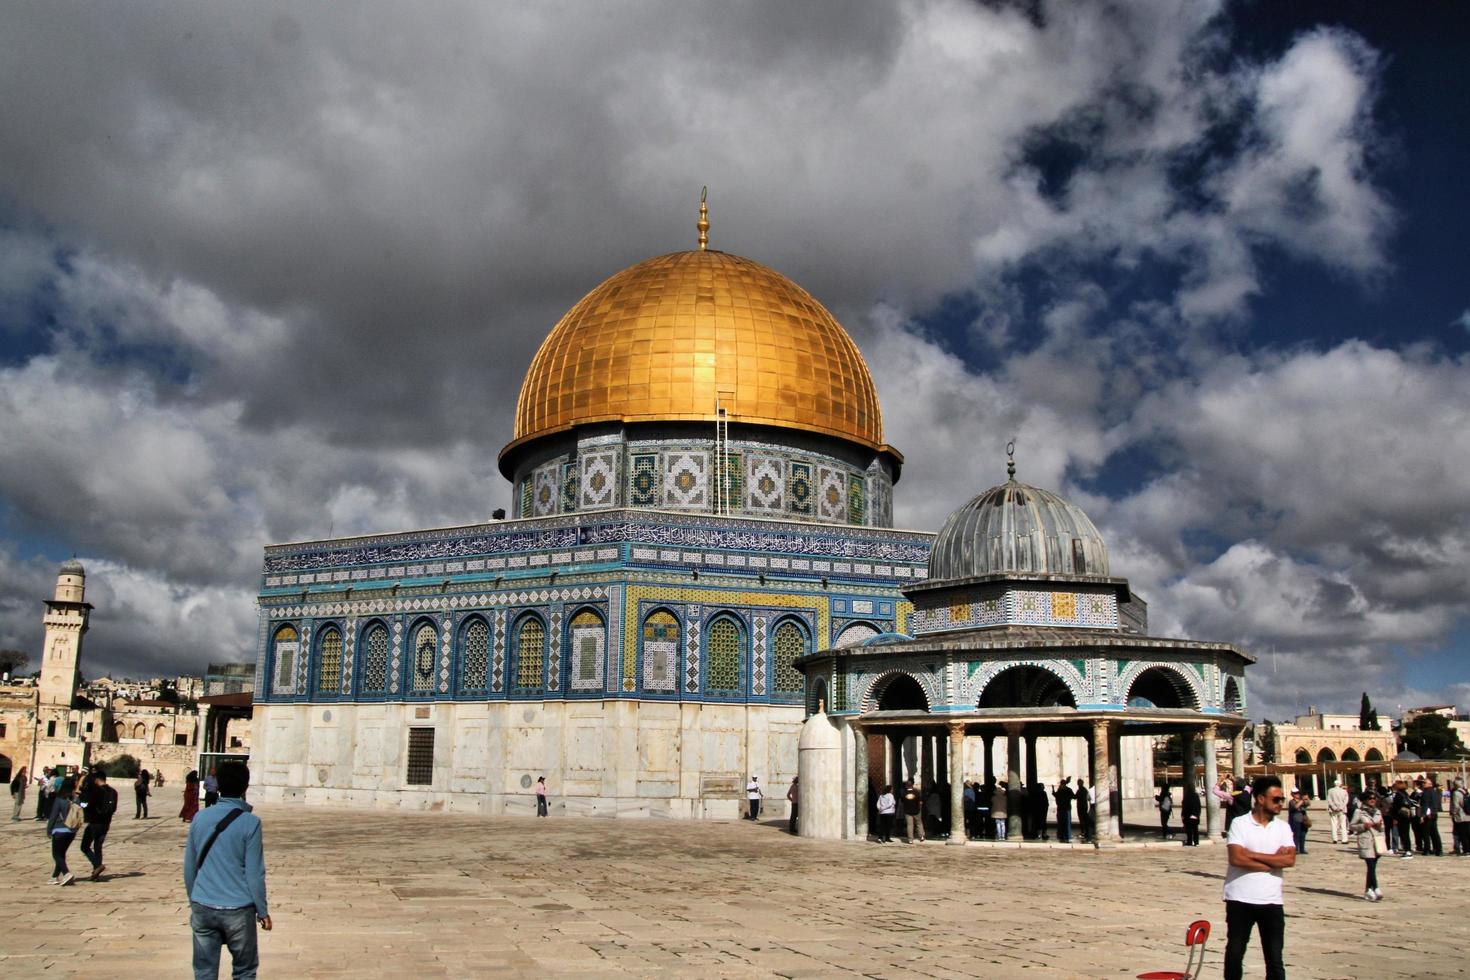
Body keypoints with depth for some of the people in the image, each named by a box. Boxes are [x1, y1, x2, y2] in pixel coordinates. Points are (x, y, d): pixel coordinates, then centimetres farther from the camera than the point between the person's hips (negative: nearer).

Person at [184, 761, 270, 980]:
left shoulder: (200, 818, 1)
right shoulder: (250, 822, -11)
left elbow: (189, 868, 9)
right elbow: (254, 873, -9)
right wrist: (262, 911, 2)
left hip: (203, 909, 4)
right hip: (238, 910, -3)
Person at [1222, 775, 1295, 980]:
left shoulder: (1283, 827, 5)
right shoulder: (1239, 824, -5)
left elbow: (1290, 860, -10)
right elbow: (1236, 858, -17)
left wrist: (1253, 855, -14)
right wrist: (1274, 860, -12)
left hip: (1272, 901, 2)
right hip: (1240, 900, -2)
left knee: (1275, 958, 4)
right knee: (1234, 954, 7)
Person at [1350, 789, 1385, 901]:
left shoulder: (1377, 811, 15)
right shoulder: (1358, 812, -1)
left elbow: (1382, 827, 21)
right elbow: (1351, 826, 0)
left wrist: (1380, 826, -2)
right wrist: (1363, 826, -15)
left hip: (1377, 842, 6)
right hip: (1365, 842, -6)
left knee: (1372, 867, 8)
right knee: (1371, 866, -15)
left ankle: (1368, 890, 17)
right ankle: (1376, 890, -18)